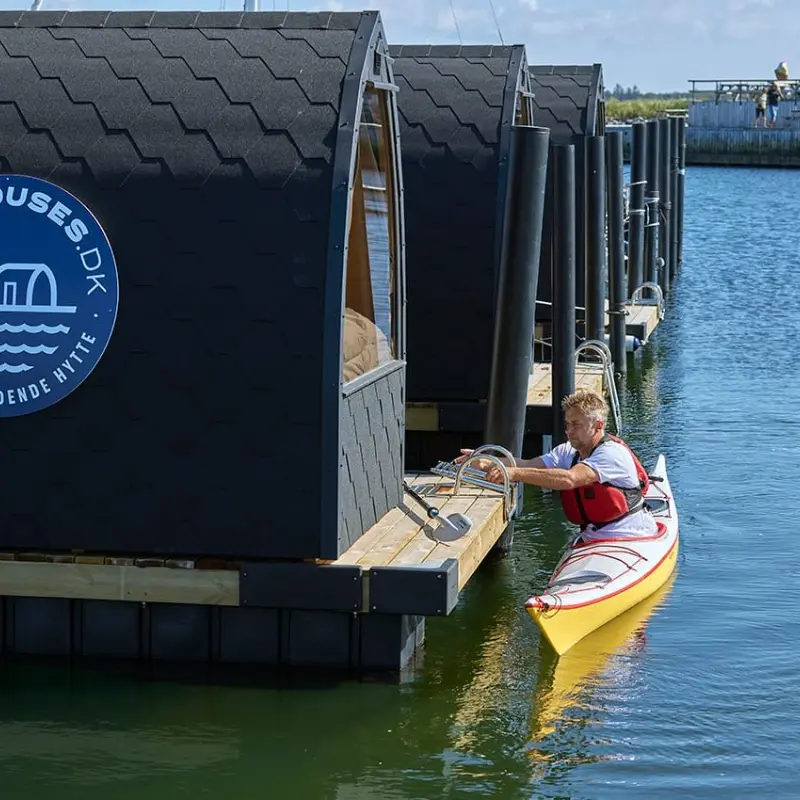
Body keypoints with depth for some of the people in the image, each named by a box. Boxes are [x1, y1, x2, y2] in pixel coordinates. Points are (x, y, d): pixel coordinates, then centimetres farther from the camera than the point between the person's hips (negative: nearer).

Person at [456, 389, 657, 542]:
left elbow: (569, 479, -32)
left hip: (633, 541, -7)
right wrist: (486, 464, -22)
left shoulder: (613, 454, -16)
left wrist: (516, 474, -39)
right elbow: (529, 465, -5)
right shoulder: (568, 452, 10)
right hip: (592, 542, 7)